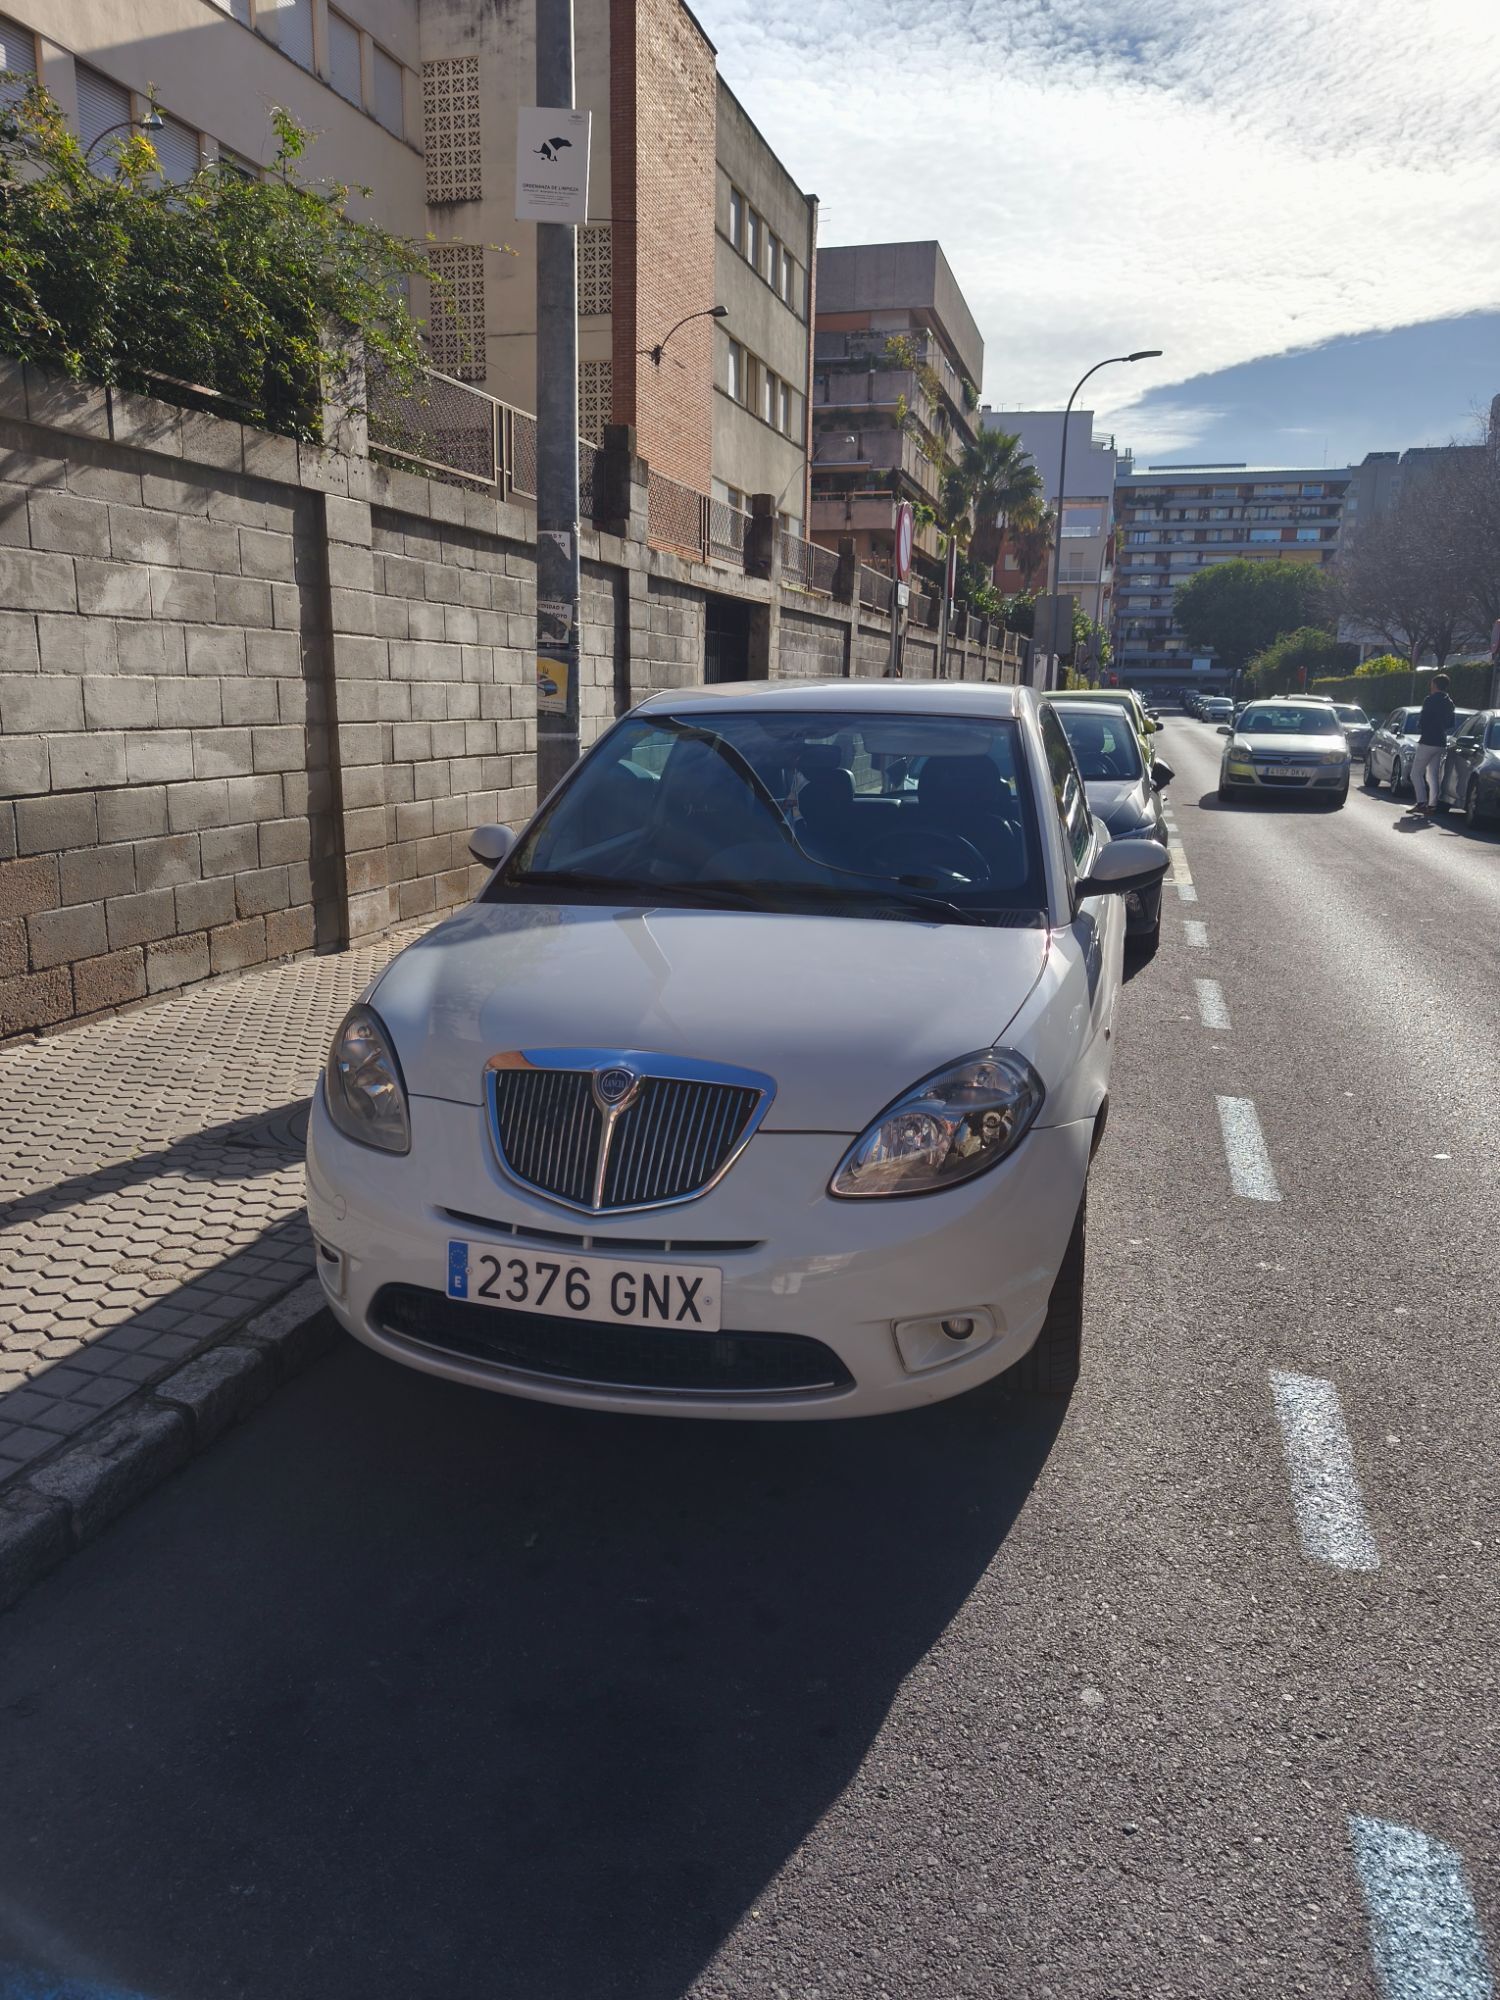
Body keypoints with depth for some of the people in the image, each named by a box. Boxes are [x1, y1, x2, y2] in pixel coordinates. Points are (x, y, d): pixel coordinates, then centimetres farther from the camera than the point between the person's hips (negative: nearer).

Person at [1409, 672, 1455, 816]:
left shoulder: (1430, 700, -12)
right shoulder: (1449, 703, 11)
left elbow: (1422, 721, -13)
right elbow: (1450, 725, 17)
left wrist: (1419, 728, 6)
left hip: (1427, 742, -7)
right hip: (1441, 743, 7)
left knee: (1416, 773, -1)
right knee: (1433, 775, 10)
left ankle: (1422, 803, -13)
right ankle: (1431, 805, 7)